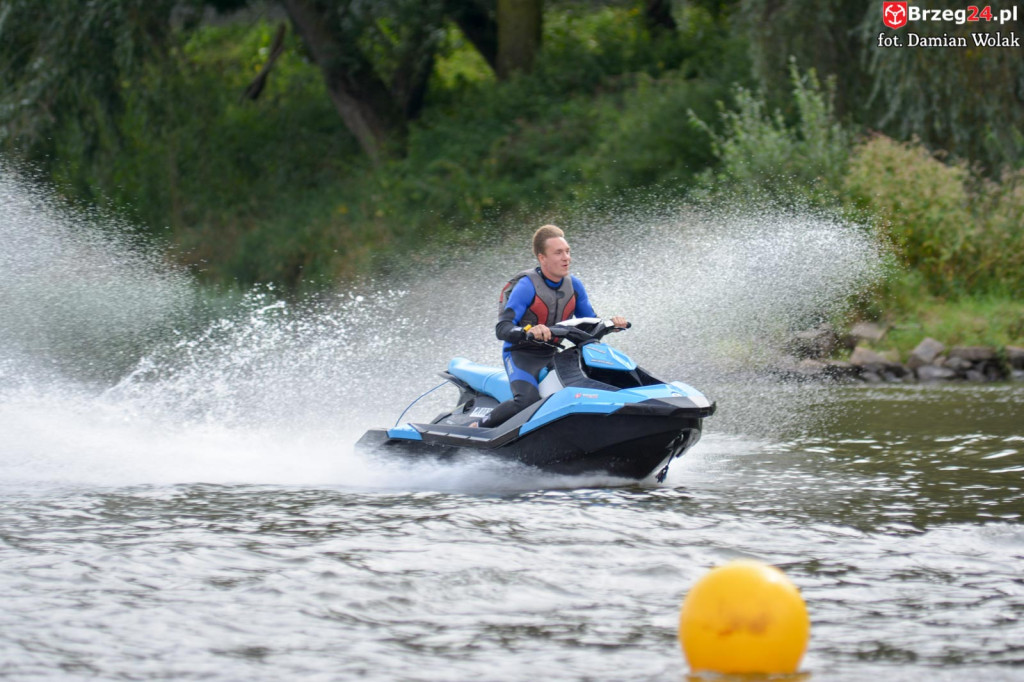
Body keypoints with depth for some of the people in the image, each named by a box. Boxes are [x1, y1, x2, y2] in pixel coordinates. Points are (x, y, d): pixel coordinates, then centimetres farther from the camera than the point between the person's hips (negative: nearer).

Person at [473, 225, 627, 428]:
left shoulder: (574, 284, 3)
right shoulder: (527, 286, -15)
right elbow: (502, 329, -22)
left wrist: (611, 323, -8)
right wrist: (528, 331, -42)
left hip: (554, 356, 6)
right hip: (521, 355, -6)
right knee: (528, 400, -33)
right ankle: (479, 427, -12)